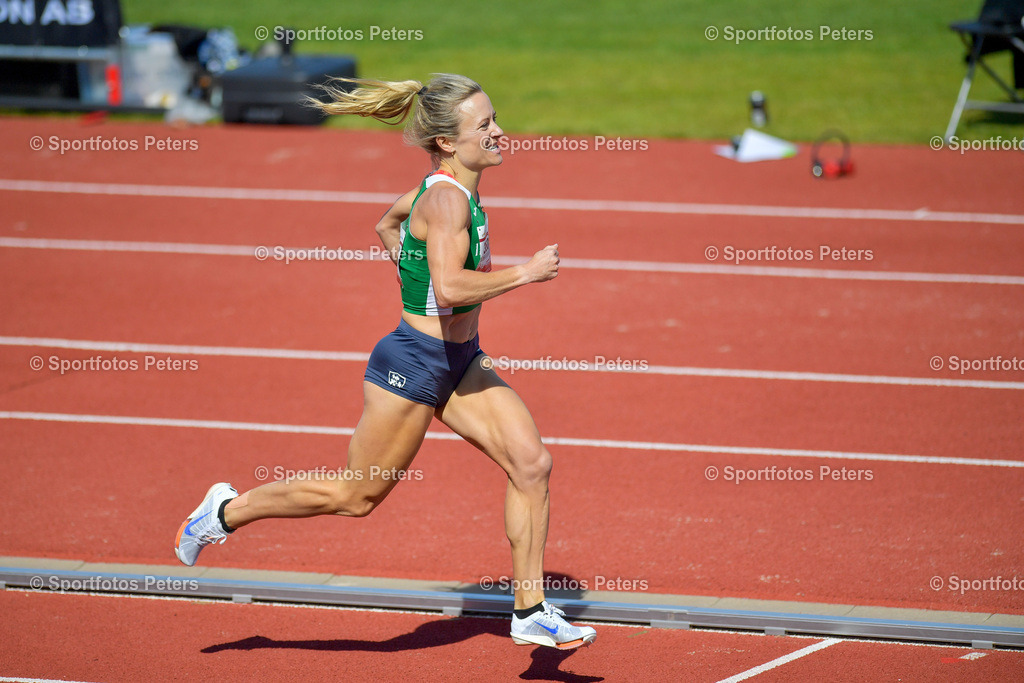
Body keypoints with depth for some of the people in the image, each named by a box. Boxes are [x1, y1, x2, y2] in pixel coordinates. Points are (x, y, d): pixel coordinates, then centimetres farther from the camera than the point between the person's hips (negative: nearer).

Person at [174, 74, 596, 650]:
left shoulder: (444, 187, 4)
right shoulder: (447, 198, -24)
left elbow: (388, 225, 23)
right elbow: (450, 286, -38)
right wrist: (524, 273, -29)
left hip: (461, 362, 9)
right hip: (414, 365, -9)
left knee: (532, 461, -4)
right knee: (357, 496, 6)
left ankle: (531, 611, 3)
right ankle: (228, 511, 25)